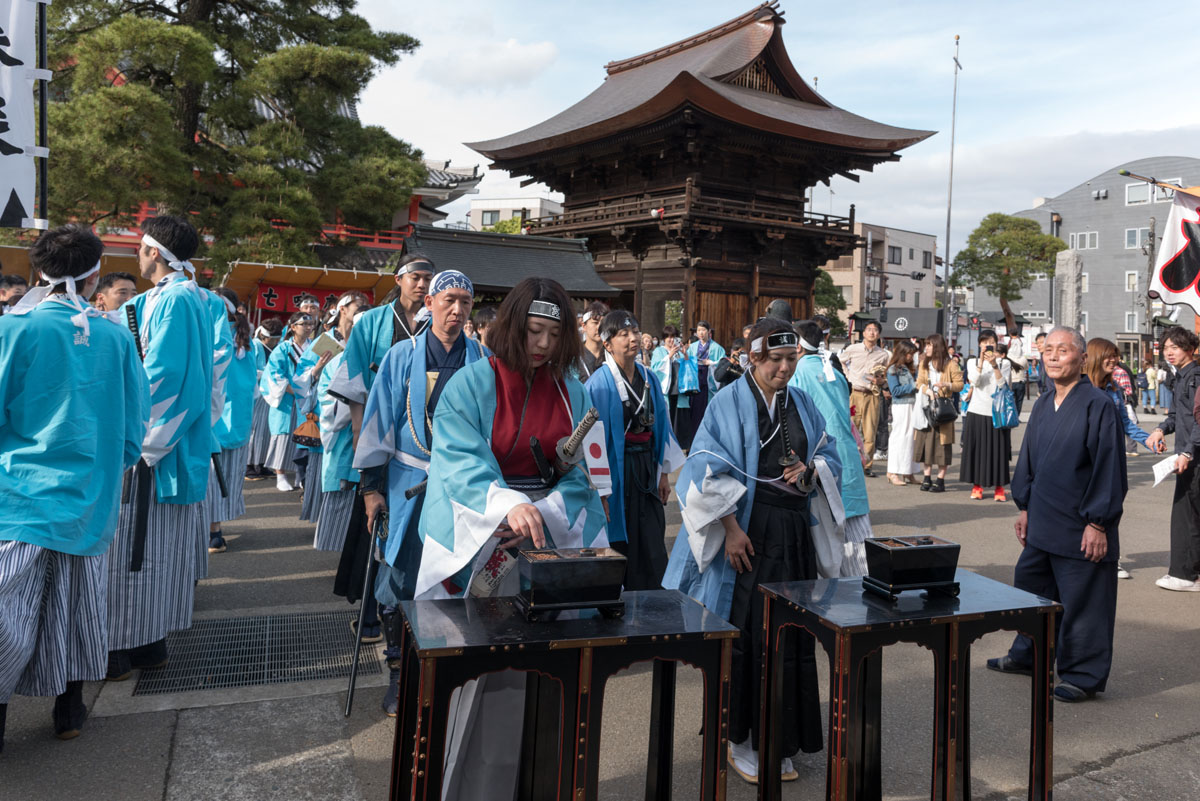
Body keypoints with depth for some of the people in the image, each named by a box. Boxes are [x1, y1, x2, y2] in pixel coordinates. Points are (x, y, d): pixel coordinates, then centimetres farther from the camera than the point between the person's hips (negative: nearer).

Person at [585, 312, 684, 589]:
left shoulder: (649, 379, 8)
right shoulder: (599, 384, -11)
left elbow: (660, 426, 13)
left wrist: (664, 473, 12)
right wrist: (601, 491, -16)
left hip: (646, 469, 6)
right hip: (616, 469, -5)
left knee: (653, 553, 8)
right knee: (620, 551, 3)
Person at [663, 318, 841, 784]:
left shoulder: (802, 403, 12)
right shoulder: (730, 402, -5)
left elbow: (829, 453, 17)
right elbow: (710, 470, -10)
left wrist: (811, 470, -6)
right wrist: (731, 527, -16)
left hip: (794, 531, 5)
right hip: (748, 530, -5)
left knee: (791, 633, 7)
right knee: (745, 633, -1)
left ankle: (779, 741, 22)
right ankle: (738, 739, 14)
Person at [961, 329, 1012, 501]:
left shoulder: (1004, 363, 7)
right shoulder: (973, 362, 10)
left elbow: (1003, 385, -8)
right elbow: (974, 381, -8)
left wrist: (994, 364, -17)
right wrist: (982, 360, -15)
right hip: (977, 412, 1)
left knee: (998, 450, -1)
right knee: (976, 449, 3)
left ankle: (999, 488, 7)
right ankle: (977, 486, 12)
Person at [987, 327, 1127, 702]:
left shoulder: (1098, 405, -13)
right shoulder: (1042, 406, 9)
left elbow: (1109, 468, -14)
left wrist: (1097, 523, -15)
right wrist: (1024, 507, 15)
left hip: (1079, 528, -7)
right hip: (1042, 524, 7)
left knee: (1081, 602, 3)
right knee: (1030, 587, 18)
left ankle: (1083, 676, 17)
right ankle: (1027, 655, 35)